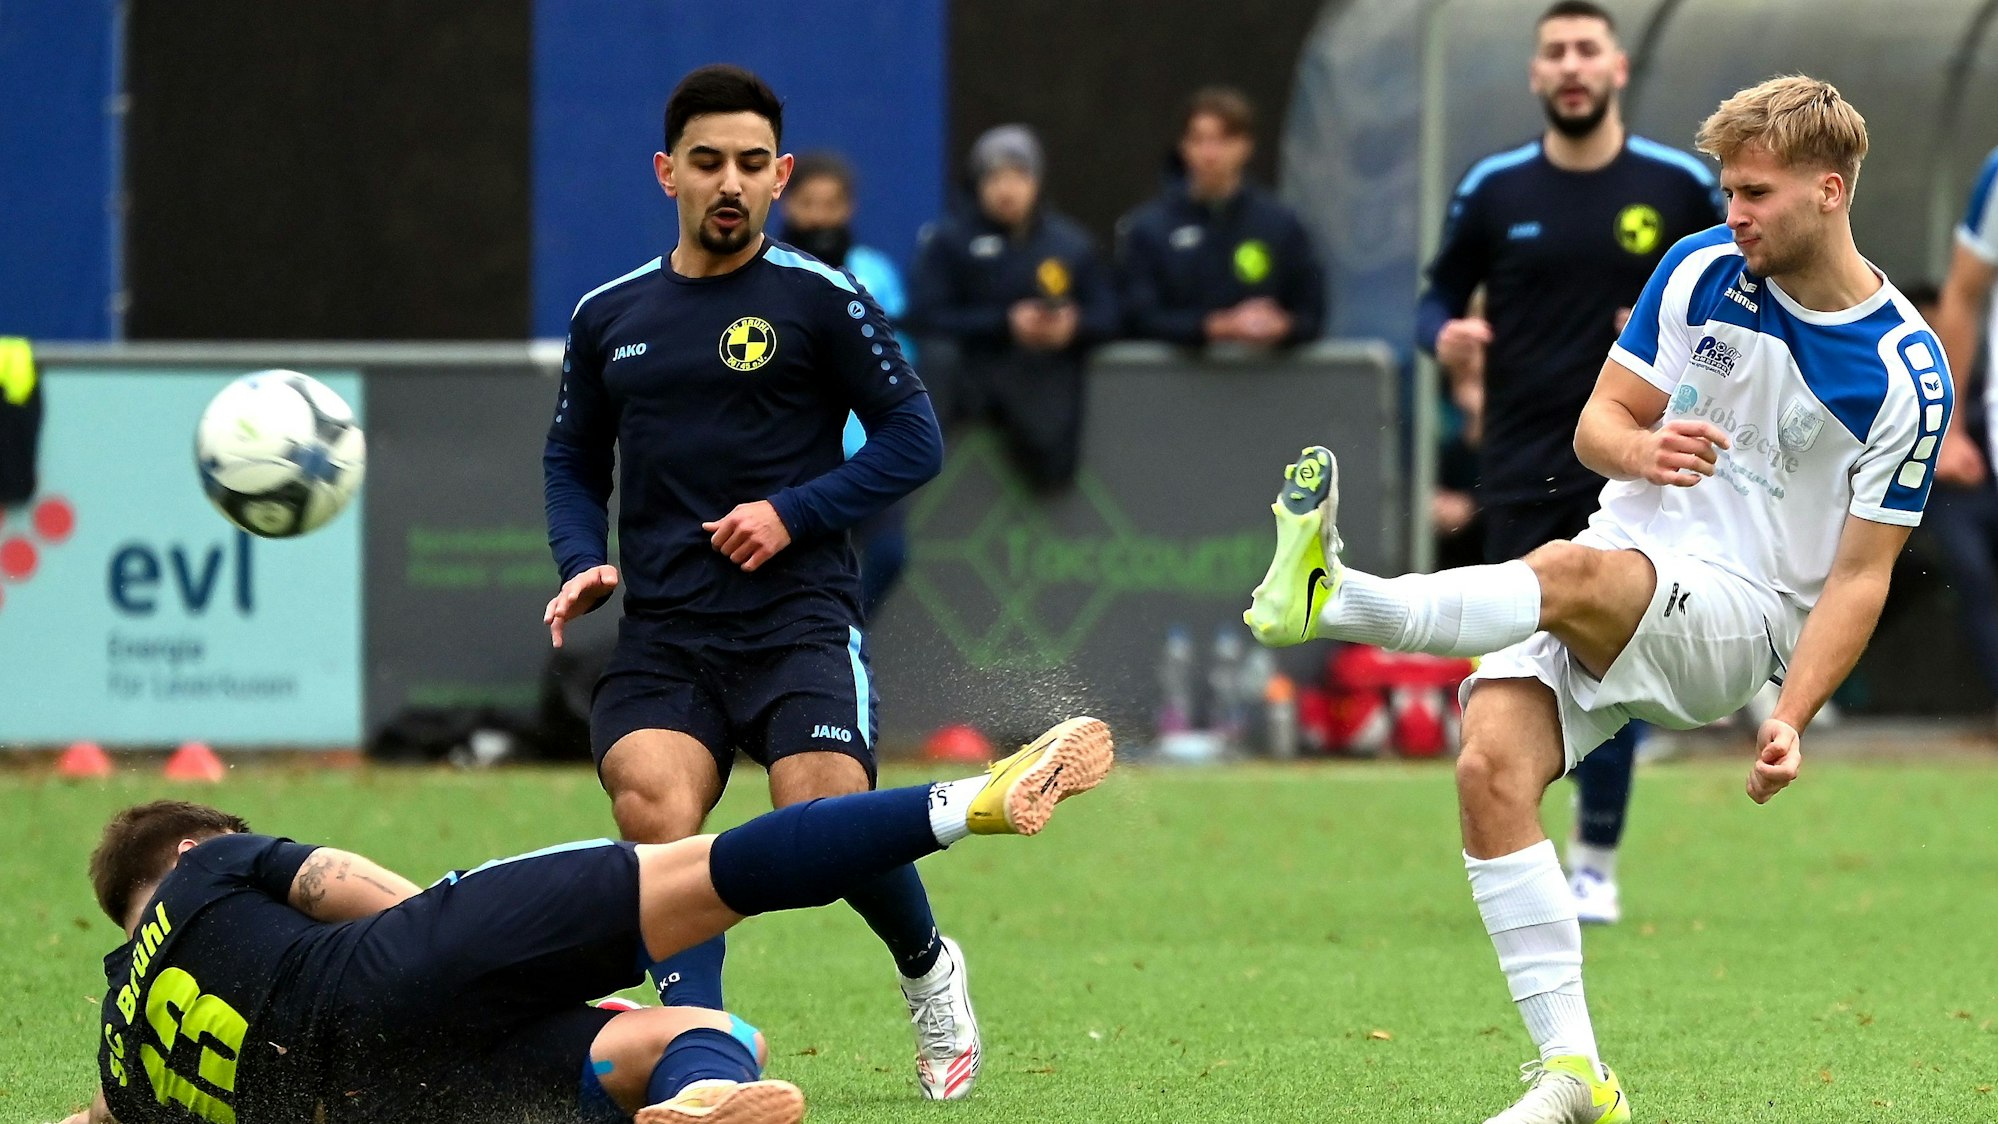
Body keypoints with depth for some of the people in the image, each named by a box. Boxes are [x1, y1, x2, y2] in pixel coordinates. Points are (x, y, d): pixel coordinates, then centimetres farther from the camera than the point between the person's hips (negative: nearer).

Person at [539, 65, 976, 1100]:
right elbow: (573, 458, 25)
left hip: (797, 617, -3)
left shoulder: (821, 300, 2)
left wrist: (793, 512, -11)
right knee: (652, 815, -25)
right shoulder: (608, 316, 14)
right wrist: (584, 564, 6)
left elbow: (914, 441, 1)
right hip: (662, 636, 3)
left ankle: (928, 970, 15)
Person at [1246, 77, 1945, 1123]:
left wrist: (1790, 721, -15)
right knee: (1490, 767, -21)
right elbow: (1598, 419, 9)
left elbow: (1861, 574, -4)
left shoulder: (1908, 377, -7)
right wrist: (1641, 451, -16)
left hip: (1740, 613, -4)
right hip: (1619, 569, 4)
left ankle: (1330, 599, -53)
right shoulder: (1700, 272, 5)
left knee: (1574, 575, -37)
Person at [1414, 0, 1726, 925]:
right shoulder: (1494, 190, 3)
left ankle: (1595, 864, 9)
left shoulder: (1679, 187, 2)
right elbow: (1440, 298, 12)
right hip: (1521, 468, 1)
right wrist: (1447, 337, -11)